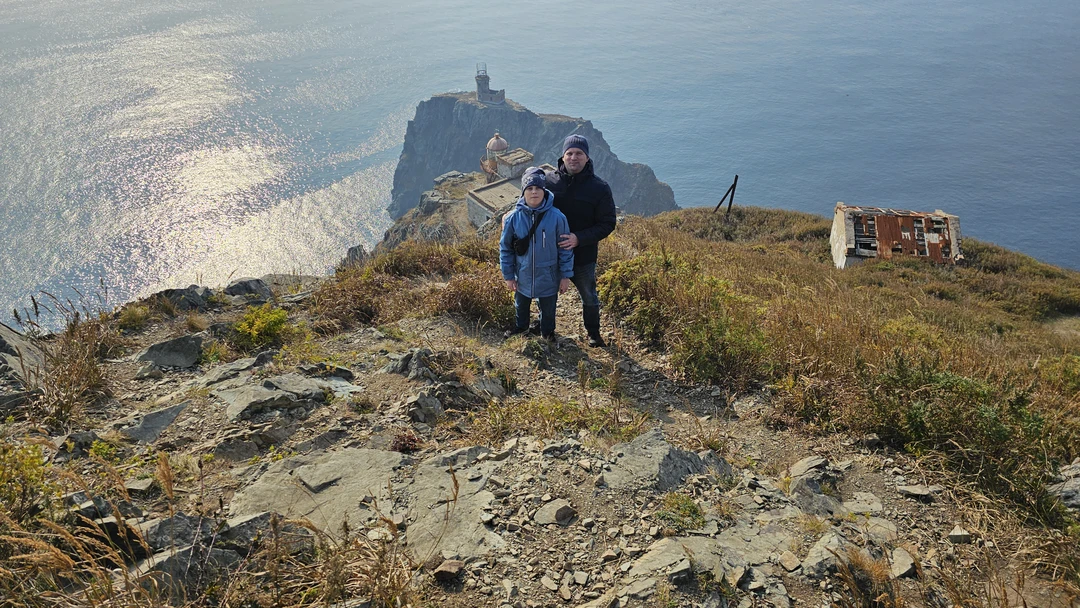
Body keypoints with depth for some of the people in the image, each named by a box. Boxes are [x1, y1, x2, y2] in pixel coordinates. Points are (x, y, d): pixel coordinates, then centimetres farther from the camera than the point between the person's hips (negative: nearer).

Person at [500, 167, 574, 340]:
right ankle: (521, 326, 56)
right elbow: (505, 248, -3)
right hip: (522, 278, 2)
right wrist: (508, 276, -1)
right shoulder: (513, 218, -14)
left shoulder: (557, 217, -18)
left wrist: (566, 276, -7)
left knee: (548, 310, 21)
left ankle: (547, 332, 49)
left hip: (549, 279, -2)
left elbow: (566, 249, -9)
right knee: (521, 306, 27)